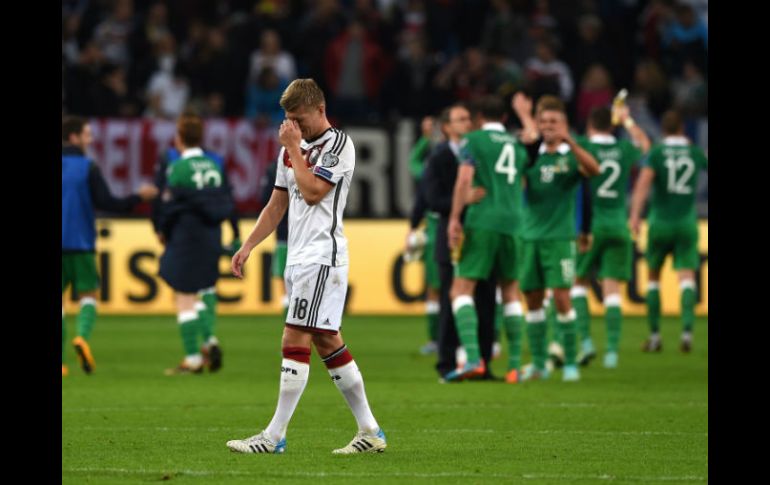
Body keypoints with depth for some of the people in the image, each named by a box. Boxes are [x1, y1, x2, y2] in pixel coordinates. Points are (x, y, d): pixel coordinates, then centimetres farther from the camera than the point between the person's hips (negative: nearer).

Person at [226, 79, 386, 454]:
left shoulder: (339, 144, -8)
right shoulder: (292, 150, 17)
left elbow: (312, 191, -18)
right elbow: (277, 205, 22)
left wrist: (294, 148, -10)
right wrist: (247, 247, 17)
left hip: (322, 257, -9)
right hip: (299, 258, 9)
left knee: (295, 342, -11)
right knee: (328, 343, 8)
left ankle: (275, 437, -11)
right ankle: (370, 432, 11)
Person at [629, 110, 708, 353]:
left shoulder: (656, 153, -4)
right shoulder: (696, 154, 4)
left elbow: (643, 182, -20)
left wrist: (635, 215, -28)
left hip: (660, 222, -1)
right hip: (687, 222, 1)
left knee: (653, 276, 14)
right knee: (687, 277, -6)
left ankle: (655, 335, 14)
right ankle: (687, 330, -27)